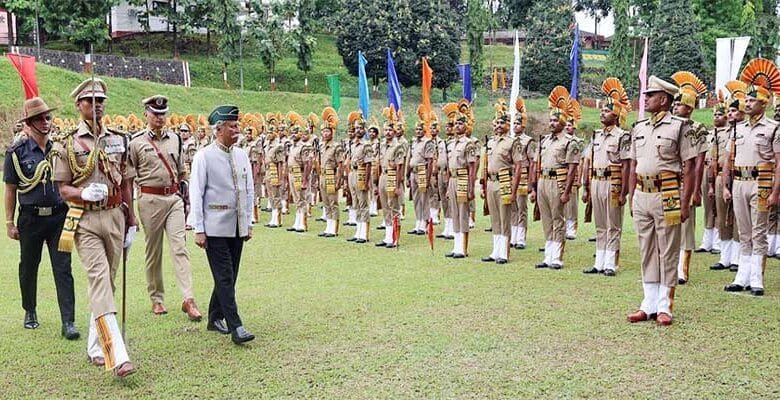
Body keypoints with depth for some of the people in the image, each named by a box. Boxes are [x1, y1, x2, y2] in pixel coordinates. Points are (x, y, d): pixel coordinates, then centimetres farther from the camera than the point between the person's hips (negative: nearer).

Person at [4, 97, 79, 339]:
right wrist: (9, 222, -1)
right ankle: (30, 312, 35)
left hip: (59, 216, 1)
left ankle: (68, 322, -3)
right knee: (28, 268, 14)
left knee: (63, 269, -4)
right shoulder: (17, 152, -2)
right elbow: (10, 190, 1)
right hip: (30, 218, 0)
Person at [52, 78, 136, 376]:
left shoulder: (118, 140, 10)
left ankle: (95, 346, 26)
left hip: (114, 217, 4)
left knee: (107, 282, 11)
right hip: (85, 221, -4)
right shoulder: (68, 144, -1)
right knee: (99, 281, -15)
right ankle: (117, 356, -20)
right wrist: (84, 193, -21)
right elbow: (62, 188, -1)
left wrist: (131, 222, 13)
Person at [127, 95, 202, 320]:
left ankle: (188, 299, -12)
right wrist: (128, 208, -2)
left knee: (179, 247, -6)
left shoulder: (175, 139, 11)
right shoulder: (136, 142, -1)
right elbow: (129, 177, 1)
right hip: (150, 199, -2)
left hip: (174, 198, 2)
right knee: (153, 251, 7)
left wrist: (186, 197, 14)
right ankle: (157, 299, 18)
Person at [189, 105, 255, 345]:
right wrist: (198, 230, -10)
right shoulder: (204, 157, -7)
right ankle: (235, 327, -6)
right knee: (224, 278, -6)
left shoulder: (242, 156, 10)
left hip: (238, 227, 6)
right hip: (216, 228, -6)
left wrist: (248, 223, 14)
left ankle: (215, 318, 27)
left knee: (229, 276, 12)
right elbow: (196, 195, -7)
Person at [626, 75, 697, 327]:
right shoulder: (639, 128, 13)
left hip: (667, 196, -6)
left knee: (668, 253, 2)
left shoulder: (679, 127, -3)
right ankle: (649, 304, 18)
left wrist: (685, 202, -10)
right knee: (647, 253, 10)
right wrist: (631, 198, 12)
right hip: (641, 196, 6)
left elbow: (689, 167, -6)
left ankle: (664, 307, 9)